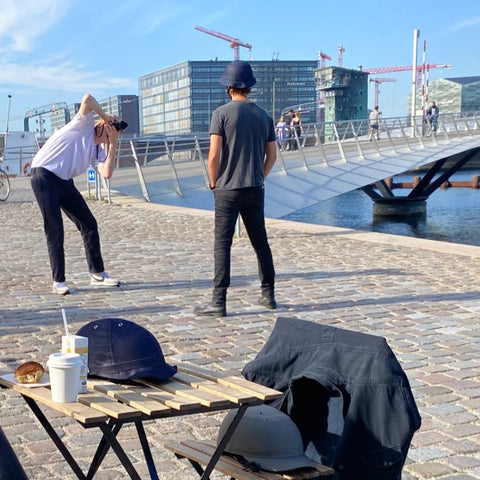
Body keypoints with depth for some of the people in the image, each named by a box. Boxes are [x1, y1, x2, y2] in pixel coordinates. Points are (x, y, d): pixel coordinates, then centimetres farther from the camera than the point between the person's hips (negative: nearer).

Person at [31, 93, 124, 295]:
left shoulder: (99, 151, 14)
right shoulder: (84, 126, -3)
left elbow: (106, 174, -6)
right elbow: (87, 99, -21)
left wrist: (113, 145, -4)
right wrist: (105, 116, -8)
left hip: (64, 182, 8)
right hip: (44, 177, -8)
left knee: (89, 224, 5)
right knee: (55, 229, -10)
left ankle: (97, 273, 16)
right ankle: (58, 281, -2)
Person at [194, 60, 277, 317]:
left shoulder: (222, 113, -8)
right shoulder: (264, 115, 7)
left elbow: (213, 155, -13)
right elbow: (272, 156, 10)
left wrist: (214, 183, 1)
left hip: (228, 190, -5)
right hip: (255, 190, 5)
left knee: (222, 243, -3)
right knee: (260, 241, 14)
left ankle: (219, 302, -4)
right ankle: (268, 295, 21)